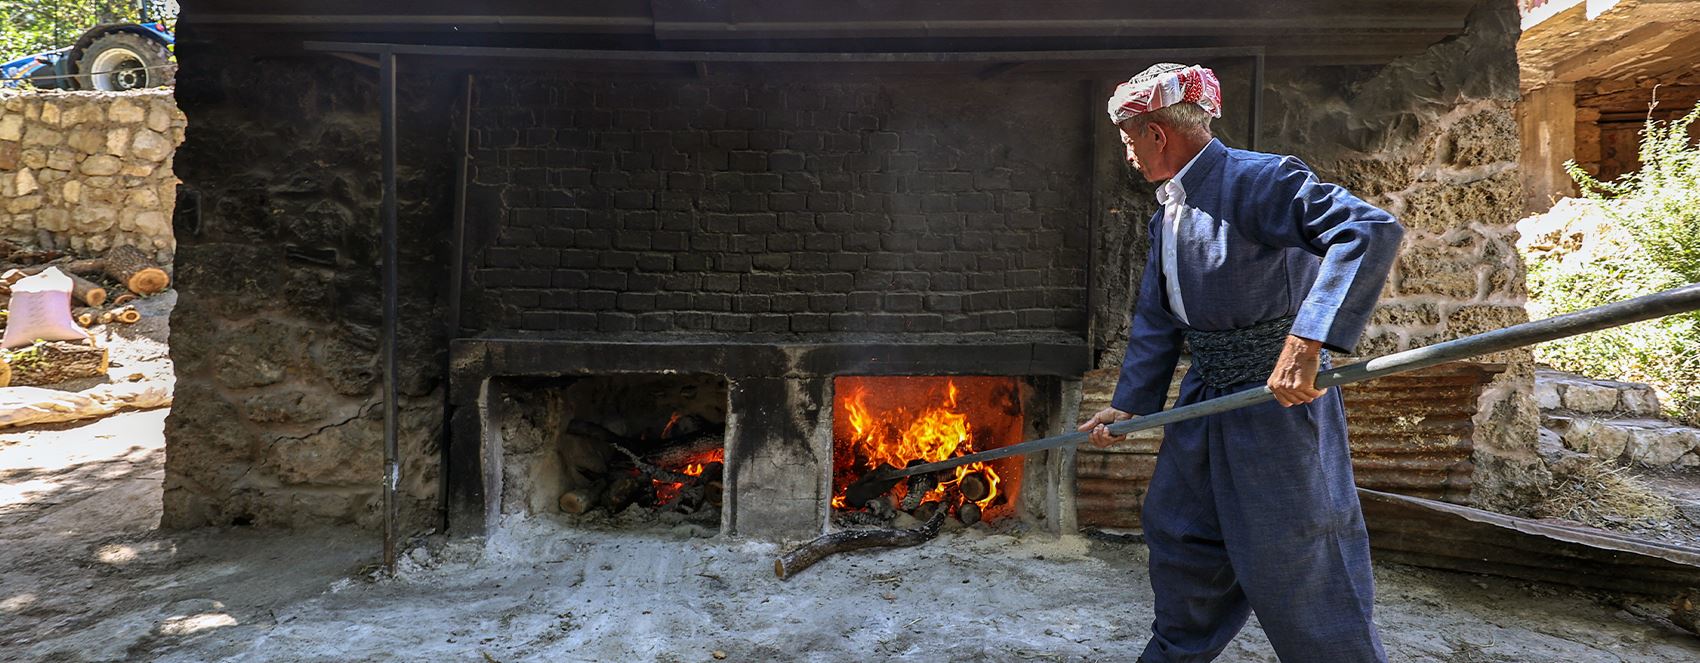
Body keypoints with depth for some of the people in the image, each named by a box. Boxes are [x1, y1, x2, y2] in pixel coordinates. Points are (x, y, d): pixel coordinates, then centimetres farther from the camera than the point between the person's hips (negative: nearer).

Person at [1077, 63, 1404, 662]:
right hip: (1204, 399, 9)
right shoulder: (1166, 216, 10)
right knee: (1177, 531, 20)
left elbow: (1373, 230, -30)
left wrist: (1306, 341, -38)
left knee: (1294, 564, -1)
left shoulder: (1258, 180, -18)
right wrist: (1128, 403, 14)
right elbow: (1155, 321, 16)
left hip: (1278, 395, -9)